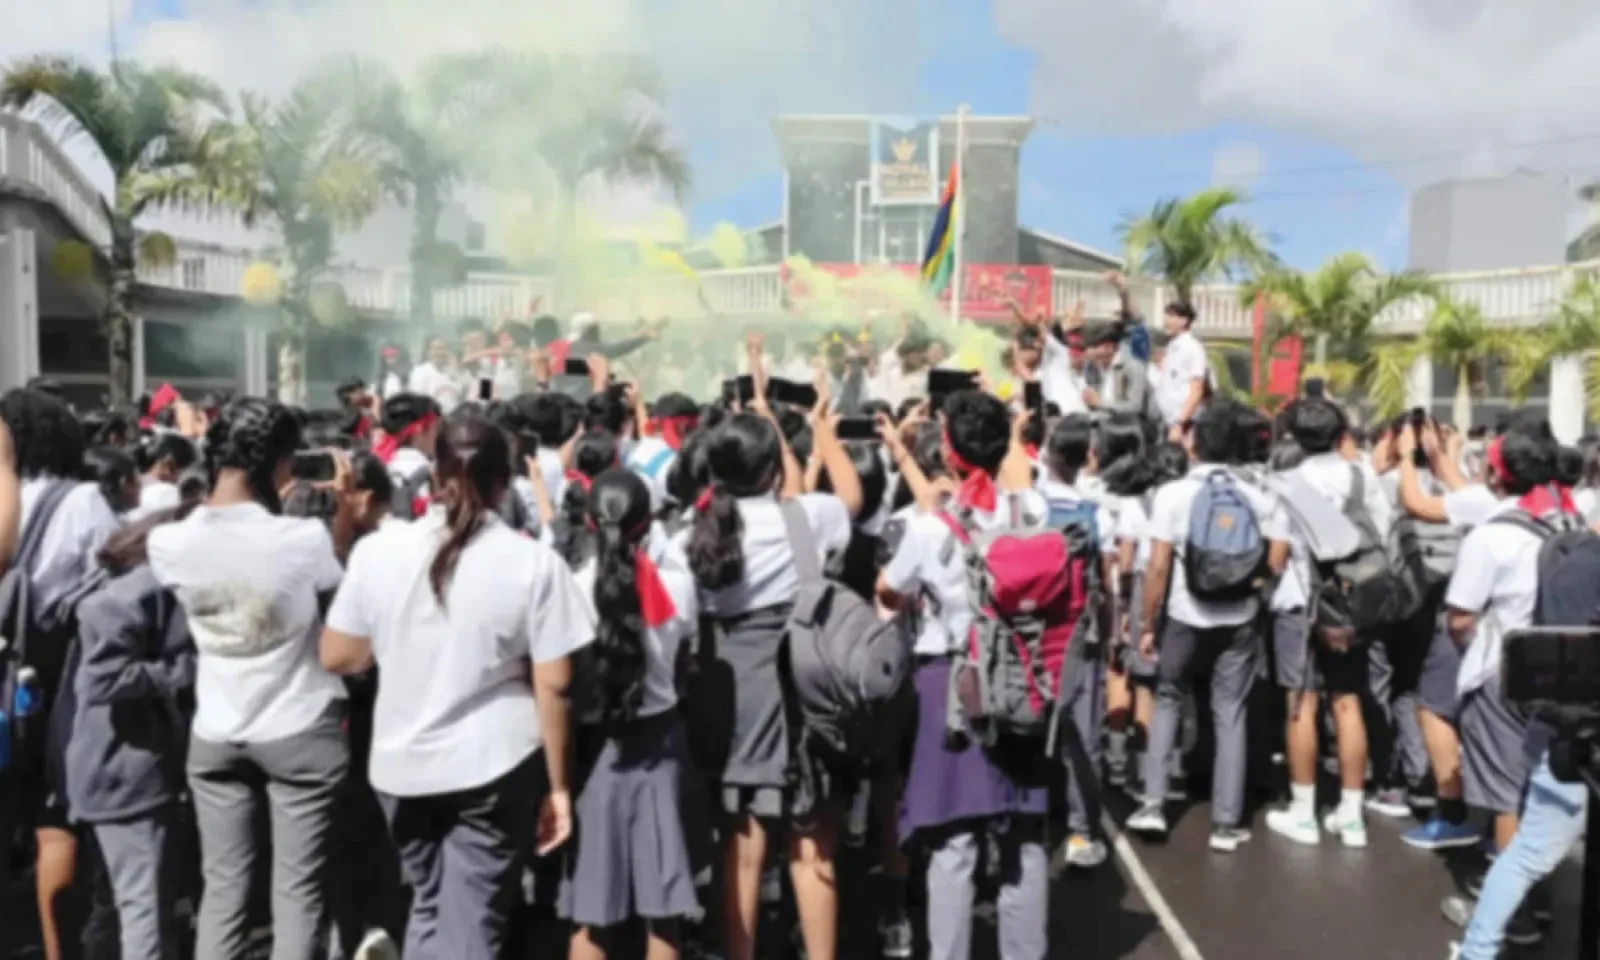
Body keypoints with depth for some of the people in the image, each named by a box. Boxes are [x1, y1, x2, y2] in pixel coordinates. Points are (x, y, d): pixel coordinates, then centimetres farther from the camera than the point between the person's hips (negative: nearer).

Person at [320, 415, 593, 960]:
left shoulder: (377, 549, -5)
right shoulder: (534, 562, -12)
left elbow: (337, 658, 2)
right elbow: (553, 686, -11)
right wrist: (559, 784, -2)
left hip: (402, 764, 3)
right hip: (497, 764, -3)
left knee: (429, 907, 24)